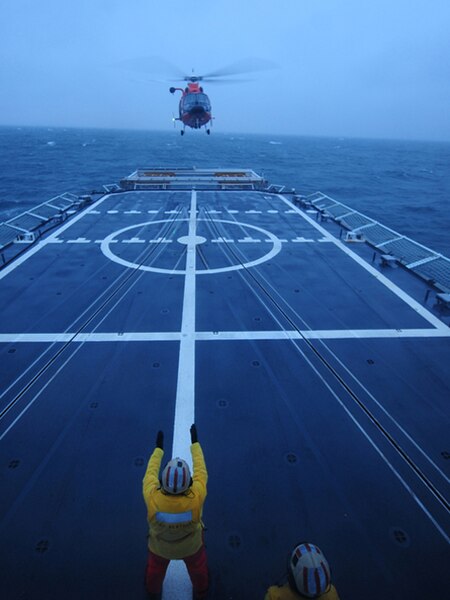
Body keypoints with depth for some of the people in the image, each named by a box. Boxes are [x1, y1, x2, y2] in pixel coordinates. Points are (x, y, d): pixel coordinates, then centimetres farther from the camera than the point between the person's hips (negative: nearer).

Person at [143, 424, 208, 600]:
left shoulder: (153, 499, -42)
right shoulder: (196, 497, -42)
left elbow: (150, 473, -22)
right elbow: (201, 470, -25)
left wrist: (158, 448, -12)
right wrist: (195, 442, -15)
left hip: (160, 546, 1)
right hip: (191, 545, 0)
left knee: (155, 569, 35)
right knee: (198, 568, 33)